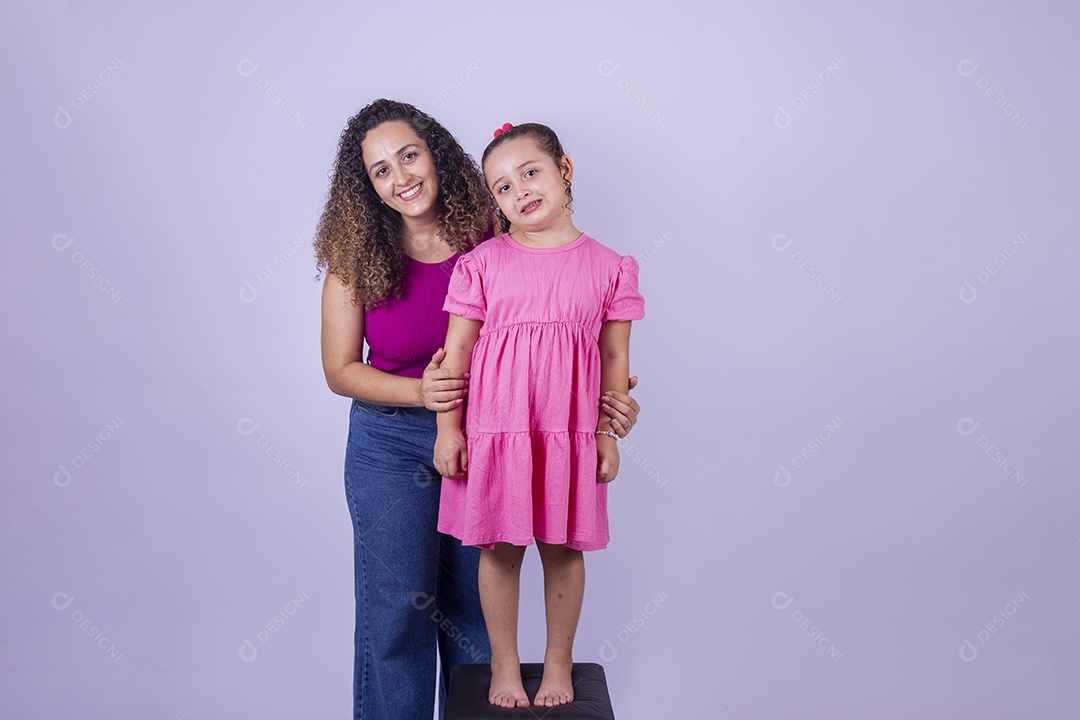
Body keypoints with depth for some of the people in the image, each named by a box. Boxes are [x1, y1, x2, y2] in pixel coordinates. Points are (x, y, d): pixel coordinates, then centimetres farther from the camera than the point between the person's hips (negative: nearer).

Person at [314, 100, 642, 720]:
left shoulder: (490, 243, -8)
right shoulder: (356, 261, -8)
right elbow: (340, 370, -3)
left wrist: (604, 400, -19)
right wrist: (419, 393, -19)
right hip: (391, 443, 0)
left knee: (473, 605, 11)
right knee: (398, 605, 0)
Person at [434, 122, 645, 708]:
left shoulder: (607, 266, 2)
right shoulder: (481, 263, 0)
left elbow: (615, 357, 5)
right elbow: (457, 349, 1)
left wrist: (607, 434, 4)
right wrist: (448, 428, -1)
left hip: (570, 431, 0)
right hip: (494, 427, 0)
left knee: (563, 549, 11)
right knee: (499, 547, 8)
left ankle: (559, 663, 31)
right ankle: (504, 664, 28)